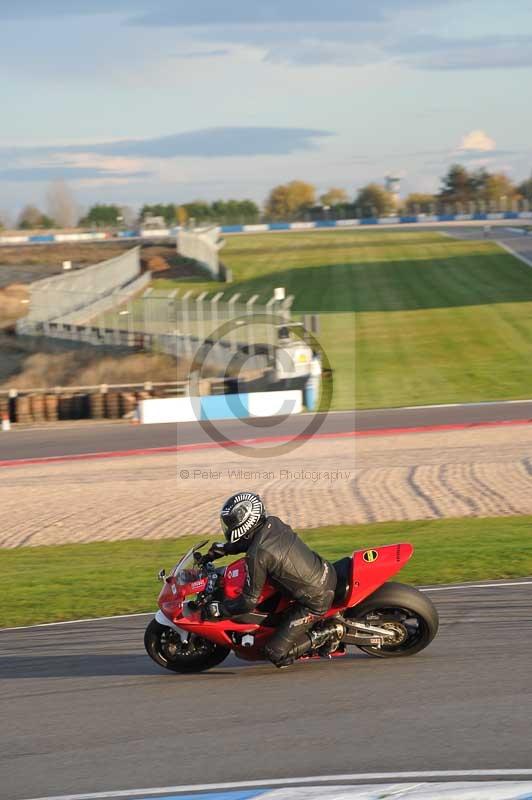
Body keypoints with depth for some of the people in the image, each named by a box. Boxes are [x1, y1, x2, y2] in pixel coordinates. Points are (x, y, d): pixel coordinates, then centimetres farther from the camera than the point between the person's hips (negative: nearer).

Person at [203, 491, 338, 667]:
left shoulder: (257, 556, -23)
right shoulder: (273, 523, 0)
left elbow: (249, 601, -16)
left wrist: (218, 609, -4)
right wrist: (222, 548, 24)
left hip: (315, 601, -8)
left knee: (276, 654, -3)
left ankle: (322, 637, 2)